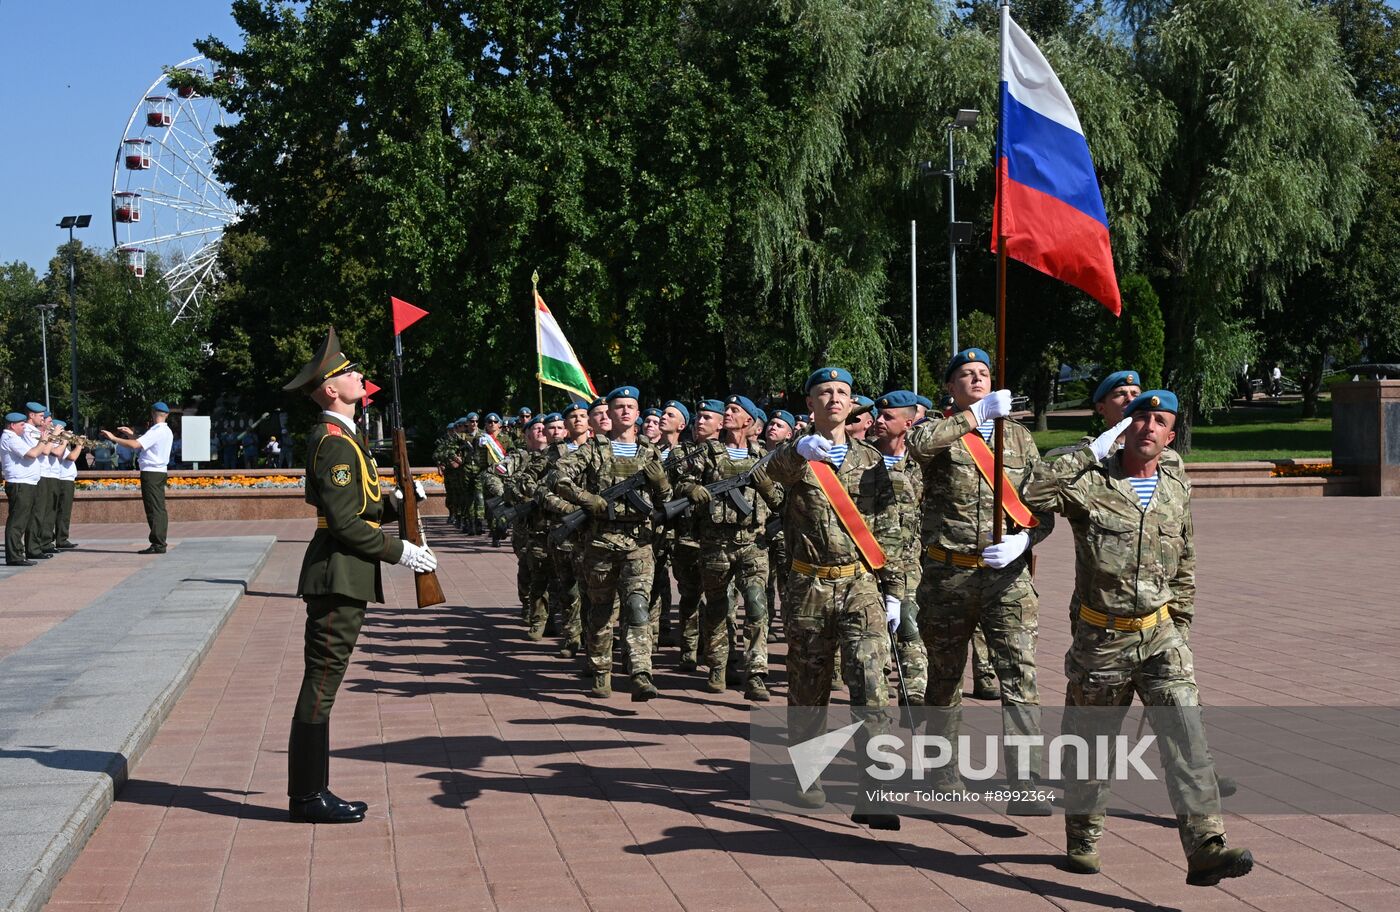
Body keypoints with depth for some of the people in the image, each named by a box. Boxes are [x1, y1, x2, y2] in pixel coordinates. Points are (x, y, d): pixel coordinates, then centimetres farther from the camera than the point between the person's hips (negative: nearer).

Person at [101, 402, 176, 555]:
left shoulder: (156, 432, -15)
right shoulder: (167, 432, 15)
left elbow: (135, 445, -23)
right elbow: (143, 443, 23)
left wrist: (114, 438, -16)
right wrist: (132, 435, 19)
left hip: (151, 473, -10)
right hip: (160, 472, 10)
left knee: (154, 509, -8)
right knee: (159, 509, 10)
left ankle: (157, 544, -9)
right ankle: (160, 543, 12)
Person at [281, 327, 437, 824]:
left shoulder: (341, 437, 18)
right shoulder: (335, 442, -15)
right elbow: (344, 523, -20)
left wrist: (393, 502, 5)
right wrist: (398, 551, -16)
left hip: (343, 577, 11)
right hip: (339, 574, -11)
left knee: (323, 682, 13)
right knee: (321, 681, -5)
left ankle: (312, 791, 19)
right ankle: (307, 796, 0)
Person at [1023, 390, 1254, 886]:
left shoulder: (1177, 487, 7)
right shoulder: (1092, 482, -8)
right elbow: (1032, 492, -27)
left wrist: (1182, 627, 18)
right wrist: (1093, 450, -22)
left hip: (1160, 635, 3)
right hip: (1101, 638, -3)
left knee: (1186, 733, -14)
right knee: (1090, 745, 11)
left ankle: (1205, 848, -18)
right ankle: (1082, 840, 32)